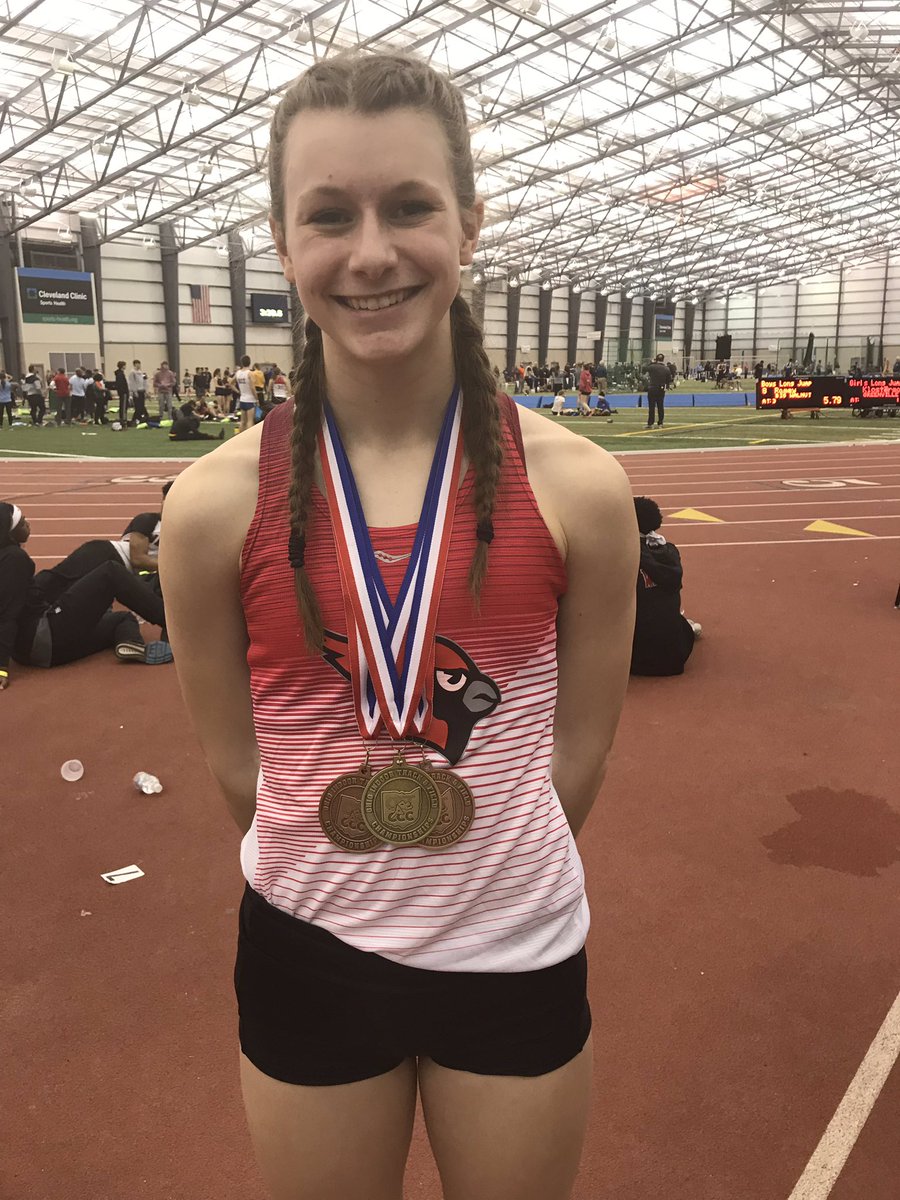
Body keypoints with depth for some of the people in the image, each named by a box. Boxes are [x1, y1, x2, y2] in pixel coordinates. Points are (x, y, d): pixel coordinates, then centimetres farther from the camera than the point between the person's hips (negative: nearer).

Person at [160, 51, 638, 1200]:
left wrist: (482, 874, 5)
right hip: (307, 956, 0)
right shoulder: (213, 504, -14)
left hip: (520, 955, 1)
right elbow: (237, 762, -2)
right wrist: (340, 883, 5)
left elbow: (578, 751, -2)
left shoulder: (579, 489, -13)